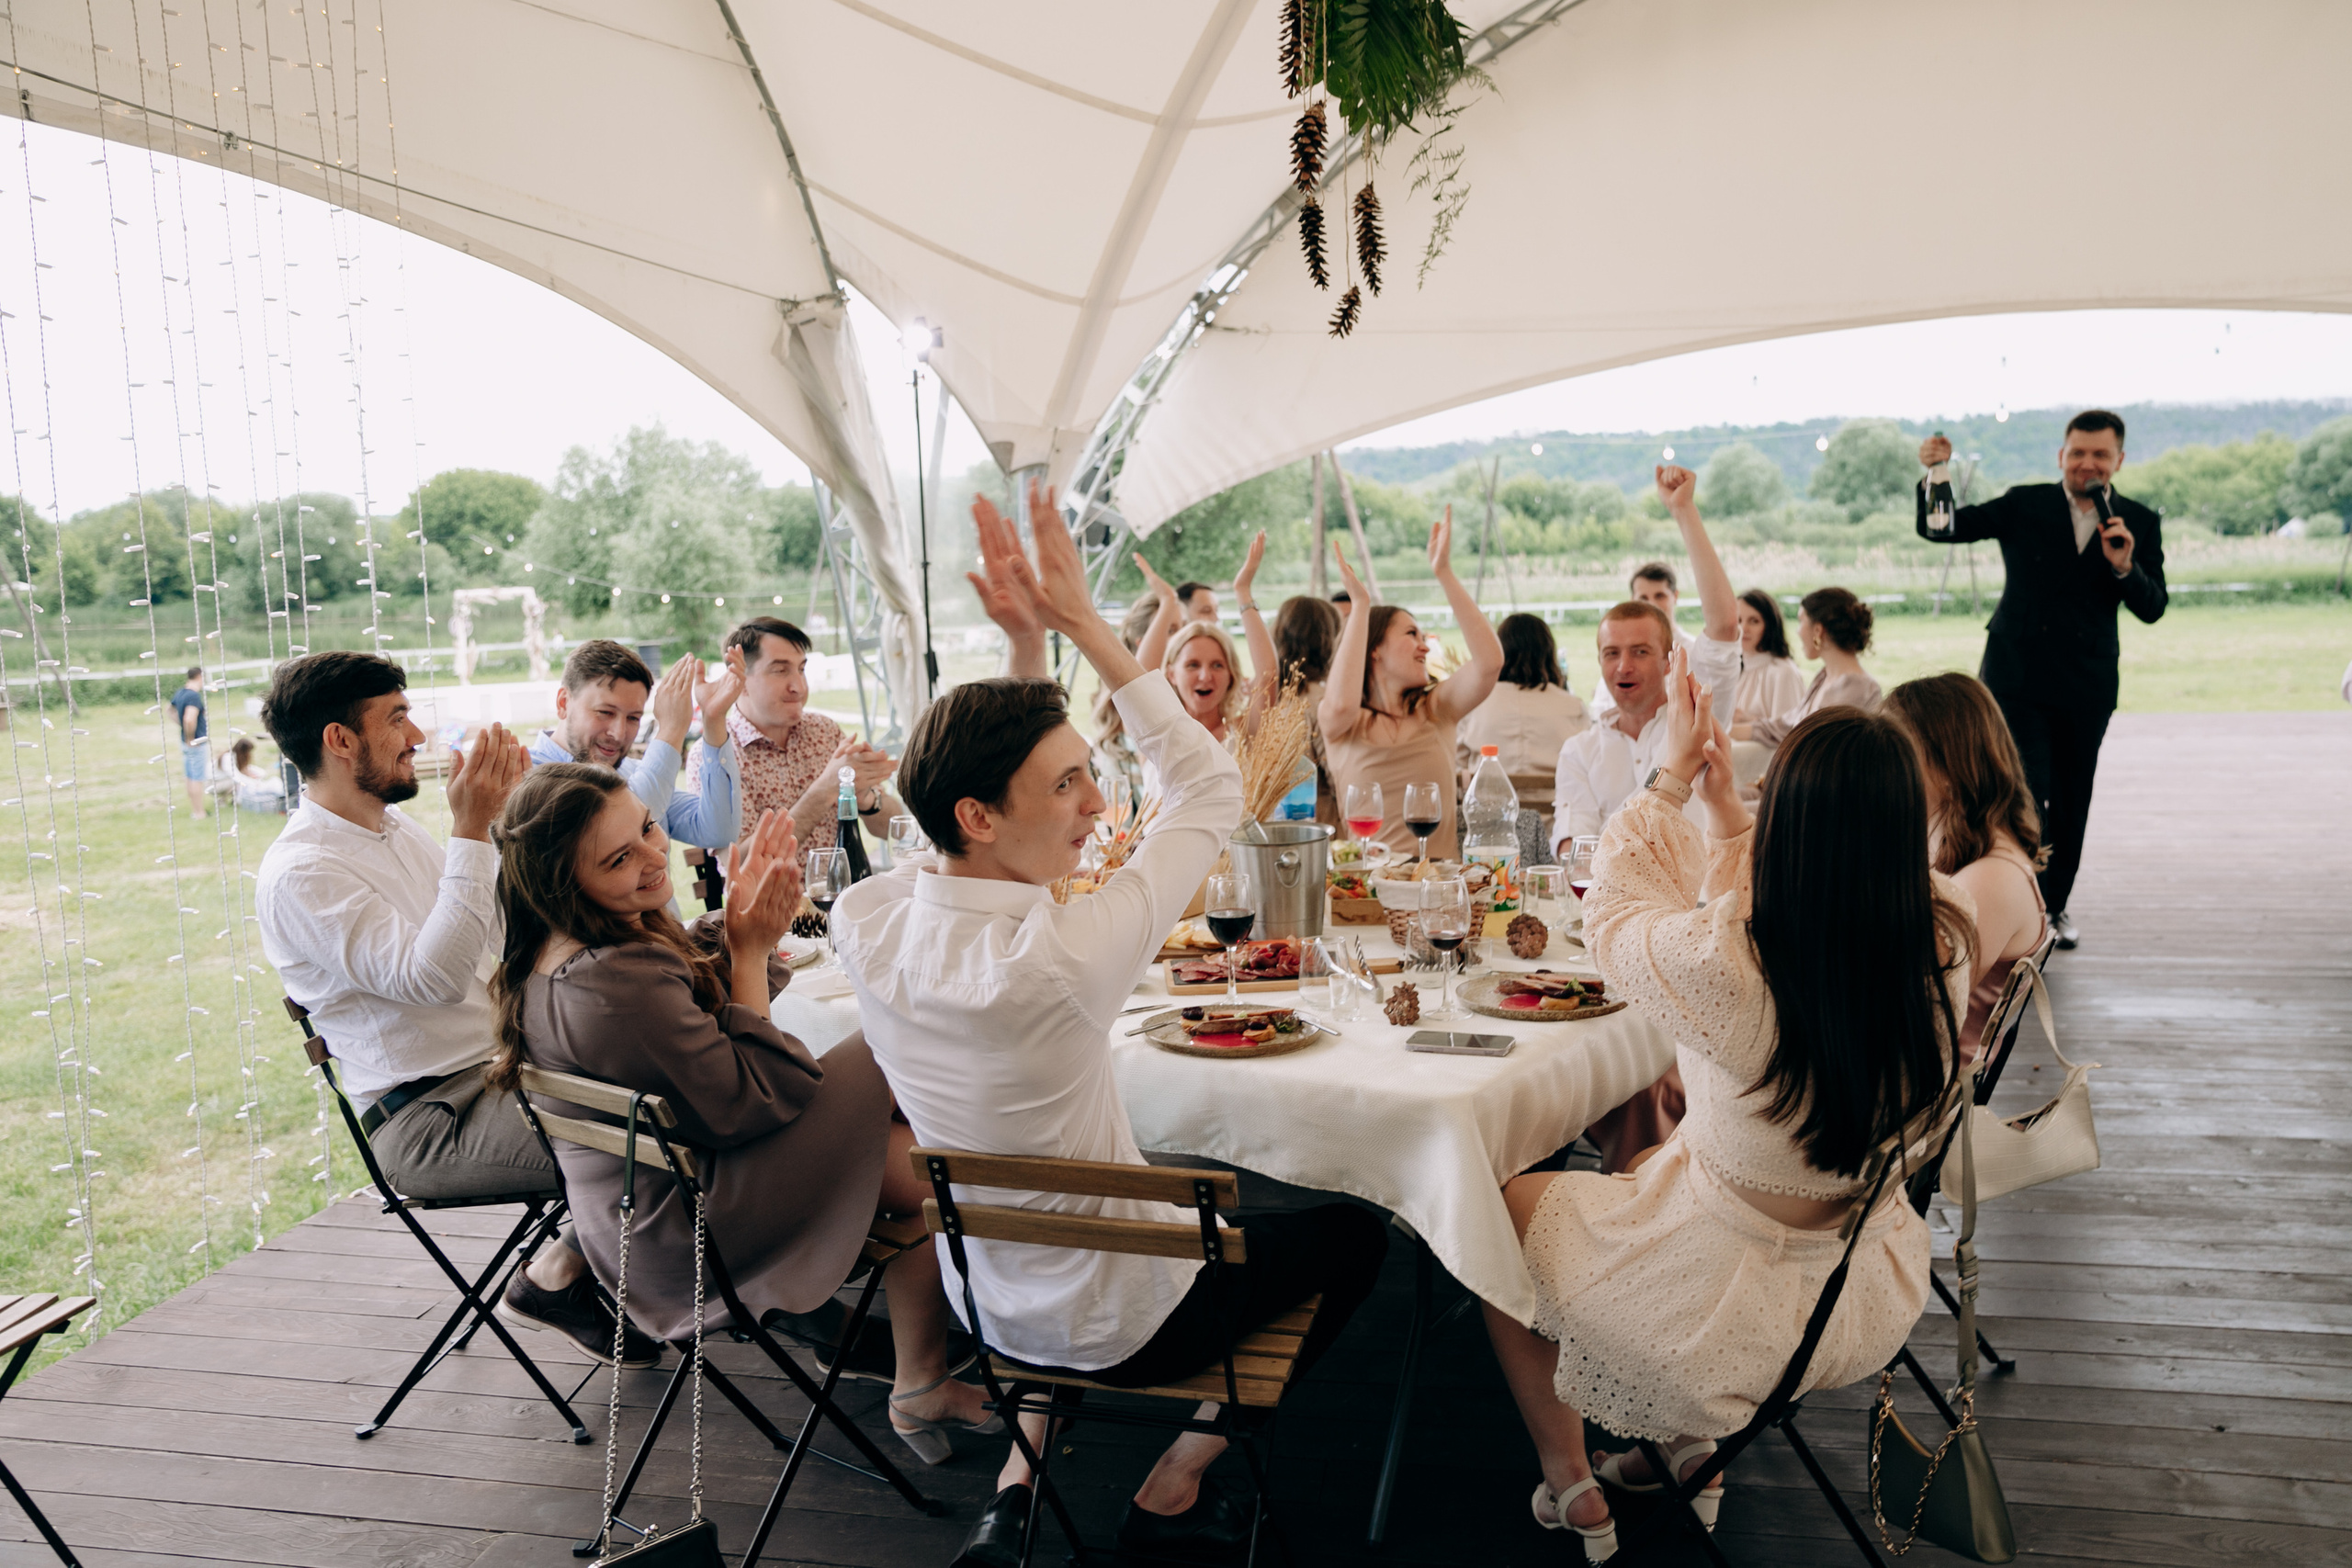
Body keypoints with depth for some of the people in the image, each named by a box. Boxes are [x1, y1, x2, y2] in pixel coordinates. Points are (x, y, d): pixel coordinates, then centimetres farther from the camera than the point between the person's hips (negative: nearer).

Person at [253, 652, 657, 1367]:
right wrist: (471, 831, -26)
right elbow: (431, 975, -26)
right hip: (429, 1122, -9)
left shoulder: (393, 825, 13)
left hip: (502, 1062, 9)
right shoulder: (298, 873, -15)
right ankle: (555, 1280, 1)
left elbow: (500, 933, 17)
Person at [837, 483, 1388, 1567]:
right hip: (1116, 1329, -6)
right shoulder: (1060, 957, -35)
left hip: (985, 1299, 6)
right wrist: (1080, 624, -19)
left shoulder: (866, 921, -16)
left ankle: (1018, 1477, 27)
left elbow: (999, 756, 2)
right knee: (1352, 1233, 16)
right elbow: (1211, 787, -20)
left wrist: (1029, 642, -7)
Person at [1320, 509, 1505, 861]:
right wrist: (1360, 603, -11)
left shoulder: (1434, 709, 11)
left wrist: (1444, 573, -5)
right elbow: (1342, 704, -21)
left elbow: (1490, 661, -4)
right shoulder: (1340, 724, 3)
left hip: (1441, 872, 3)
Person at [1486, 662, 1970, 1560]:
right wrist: (1722, 805, 5)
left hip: (1737, 1315, -6)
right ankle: (1686, 1446, 38)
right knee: (1651, 1167, 33)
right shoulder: (1941, 948, -17)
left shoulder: (1726, 965, -35)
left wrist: (1671, 775, -3)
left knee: (1509, 1208, 21)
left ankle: (1570, 1489, 35)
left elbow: (1611, 912, -11)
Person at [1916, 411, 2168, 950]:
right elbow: (1938, 529, -3)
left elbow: (2152, 609, -1)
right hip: (2018, 678, -2)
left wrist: (2125, 567, -20)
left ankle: (2055, 905, 26)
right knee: (2025, 798, -9)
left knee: (2071, 804, 11)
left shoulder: (2140, 523, 3)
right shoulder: (2024, 506, 0)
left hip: (2086, 688, 2)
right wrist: (1934, 475, -21)